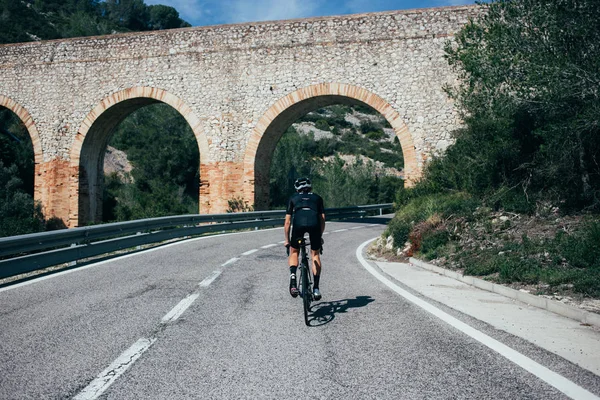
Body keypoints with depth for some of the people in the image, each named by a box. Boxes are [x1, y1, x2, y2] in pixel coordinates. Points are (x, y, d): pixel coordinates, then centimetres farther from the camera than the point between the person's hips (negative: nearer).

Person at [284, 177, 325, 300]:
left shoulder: (293, 198, 30)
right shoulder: (317, 198, 31)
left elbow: (287, 222, 26)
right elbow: (322, 219, 24)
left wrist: (287, 240, 34)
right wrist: (320, 236, 36)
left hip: (298, 223, 0)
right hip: (314, 223, 1)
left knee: (294, 252, 20)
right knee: (315, 254, 17)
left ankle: (293, 275, -7)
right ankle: (316, 288, 10)